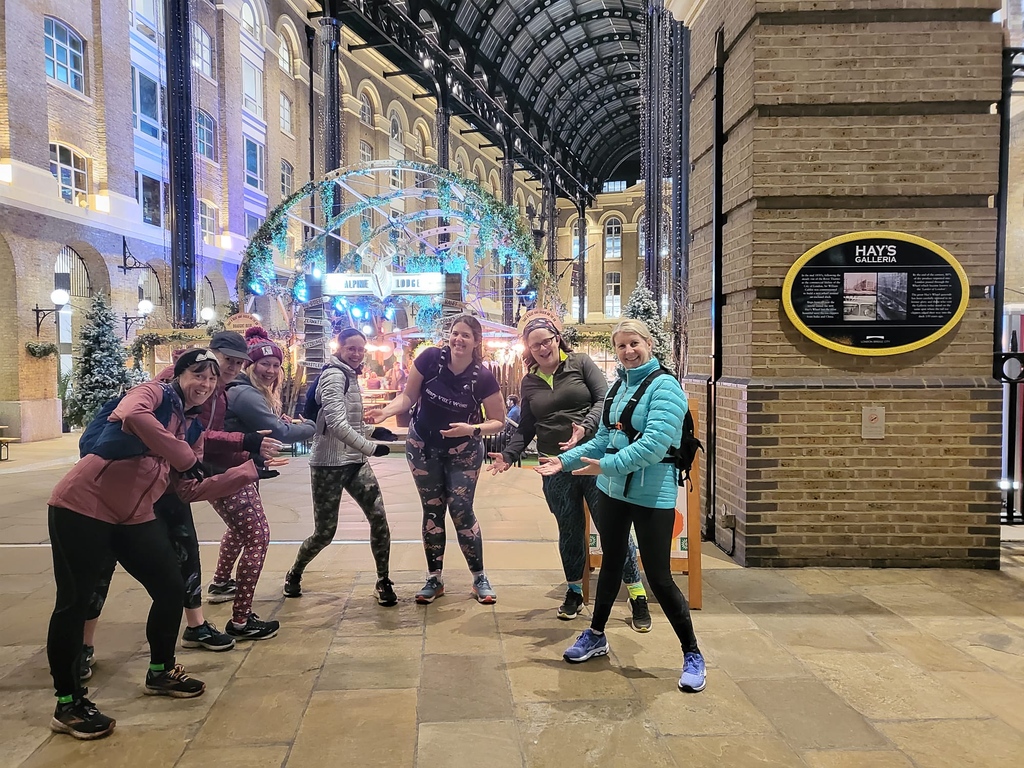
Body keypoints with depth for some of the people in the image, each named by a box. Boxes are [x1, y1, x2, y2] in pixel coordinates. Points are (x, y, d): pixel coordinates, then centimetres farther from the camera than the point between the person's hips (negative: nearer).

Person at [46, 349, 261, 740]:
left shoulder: (194, 429, 12)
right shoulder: (153, 393, -8)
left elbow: (191, 490, 10)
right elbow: (131, 416, -33)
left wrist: (248, 470, 5)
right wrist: (187, 457, -28)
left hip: (135, 517, 8)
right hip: (83, 506, -8)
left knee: (172, 588, 8)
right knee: (74, 602, -1)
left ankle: (161, 672, 30)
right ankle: (67, 704, 14)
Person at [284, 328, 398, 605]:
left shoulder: (351, 377, 15)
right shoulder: (334, 376, -13)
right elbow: (337, 423, -25)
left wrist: (374, 431, 7)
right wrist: (370, 447, -25)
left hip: (354, 462, 8)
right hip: (329, 464, -8)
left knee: (378, 517, -5)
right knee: (324, 531, 1)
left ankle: (383, 582, 7)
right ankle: (294, 574, 29)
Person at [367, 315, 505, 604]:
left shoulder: (483, 377, -19)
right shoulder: (430, 358, -17)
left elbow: (498, 422, -11)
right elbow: (408, 396, -7)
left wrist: (471, 429, -28)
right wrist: (386, 411, -25)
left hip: (462, 452, -2)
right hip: (423, 448, 2)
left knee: (461, 511, -2)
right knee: (432, 511, 9)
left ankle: (479, 578, 16)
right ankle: (434, 579, 22)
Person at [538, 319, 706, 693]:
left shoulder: (664, 386, -14)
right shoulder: (618, 387, 9)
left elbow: (654, 444, -24)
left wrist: (607, 465, -23)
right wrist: (565, 460, 6)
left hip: (652, 495, -7)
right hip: (612, 491, 7)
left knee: (659, 577, -2)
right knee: (611, 563, 20)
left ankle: (692, 655, 16)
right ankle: (596, 636, 38)